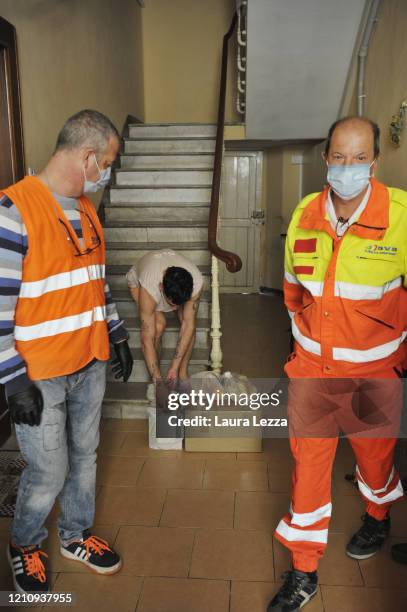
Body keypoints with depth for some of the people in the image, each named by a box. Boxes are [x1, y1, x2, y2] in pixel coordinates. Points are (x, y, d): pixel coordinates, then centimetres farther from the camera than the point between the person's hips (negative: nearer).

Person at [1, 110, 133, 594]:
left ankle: (75, 535, 42)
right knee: (48, 472, 7)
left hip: (90, 365, 7)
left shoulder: (86, 209, 8)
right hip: (39, 375, -7)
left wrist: (117, 336, 16)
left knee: (84, 457, 19)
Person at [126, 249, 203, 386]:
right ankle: (155, 380, -7)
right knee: (159, 324, -25)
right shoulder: (149, 288, -45)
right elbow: (147, 339, -40)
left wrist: (175, 367, -30)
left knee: (190, 324, -18)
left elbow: (188, 325, -30)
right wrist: (157, 380, -38)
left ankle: (183, 373, 1)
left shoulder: (196, 281, -39)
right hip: (138, 278, -2)